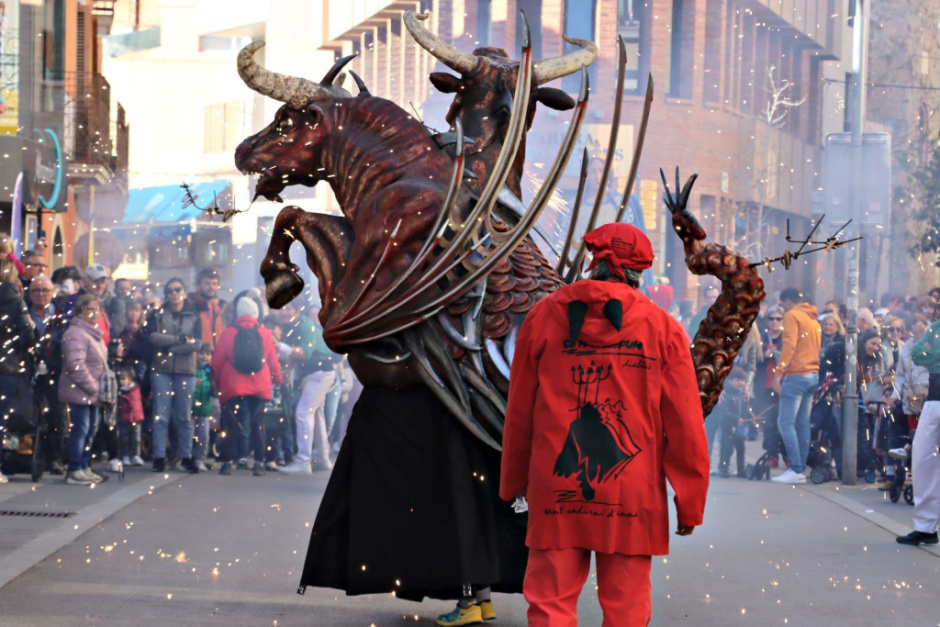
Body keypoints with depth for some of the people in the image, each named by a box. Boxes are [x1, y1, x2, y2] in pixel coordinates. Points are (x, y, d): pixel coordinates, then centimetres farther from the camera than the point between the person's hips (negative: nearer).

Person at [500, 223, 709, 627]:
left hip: (556, 494, 1)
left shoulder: (543, 317, 2)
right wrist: (690, 502, 6)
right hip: (632, 500, -1)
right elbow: (683, 424, -2)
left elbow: (519, 411, 8)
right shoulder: (663, 329, -2)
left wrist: (513, 481, 21)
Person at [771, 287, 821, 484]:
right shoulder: (813, 319, 20)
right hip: (813, 375, 8)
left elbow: (789, 345, -15)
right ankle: (801, 470, 6)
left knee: (785, 422, -8)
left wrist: (779, 372, -16)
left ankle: (796, 469, -16)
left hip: (796, 375, -8)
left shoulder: (792, 316, -5)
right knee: (802, 424, 8)